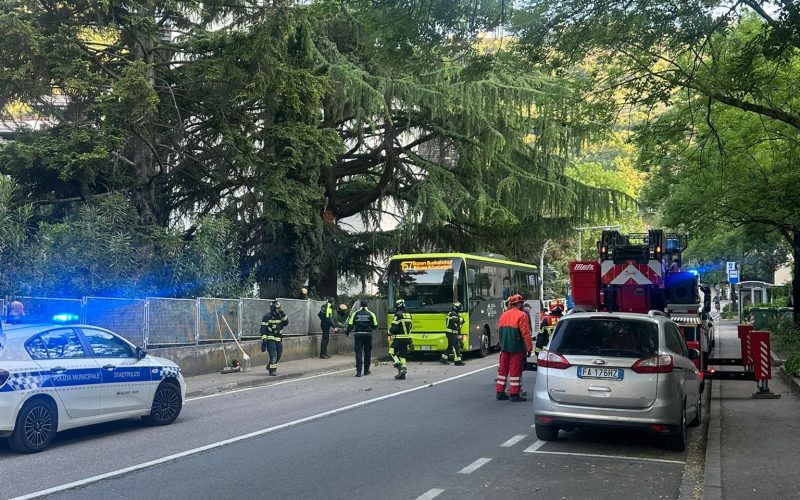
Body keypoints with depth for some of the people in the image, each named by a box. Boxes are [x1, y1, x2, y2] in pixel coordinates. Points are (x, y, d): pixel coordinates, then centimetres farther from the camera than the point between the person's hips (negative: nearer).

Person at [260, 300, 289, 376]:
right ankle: (272, 370, -10)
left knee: (279, 354, 10)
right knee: (273, 354, -14)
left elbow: (286, 323, 6)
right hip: (270, 339, -7)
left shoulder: (280, 316, 13)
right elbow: (263, 328, -9)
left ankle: (269, 366, 29)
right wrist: (264, 339, -16)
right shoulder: (267, 316, -7)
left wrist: (283, 315, -6)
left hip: (279, 339, 7)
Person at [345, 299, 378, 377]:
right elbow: (375, 326, 2)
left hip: (358, 335, 0)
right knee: (367, 353, 13)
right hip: (368, 335, 0)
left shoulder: (355, 313, 1)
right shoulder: (370, 314, 0)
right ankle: (366, 370, 19)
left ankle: (358, 371, -9)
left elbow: (350, 324, 0)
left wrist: (347, 333, 13)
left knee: (358, 353, -1)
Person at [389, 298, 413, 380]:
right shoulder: (408, 315, 11)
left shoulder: (398, 315, -13)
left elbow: (394, 328, -15)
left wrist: (390, 333, 5)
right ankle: (403, 371, 11)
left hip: (399, 338, -7)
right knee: (402, 355, 13)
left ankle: (401, 369, -10)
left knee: (392, 352, 3)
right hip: (407, 338, 7)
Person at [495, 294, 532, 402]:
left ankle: (500, 393, 17)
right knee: (515, 370, -3)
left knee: (503, 369, 13)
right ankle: (514, 394, -2)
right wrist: (529, 348, -9)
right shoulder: (521, 315, -11)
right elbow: (526, 333, -14)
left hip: (504, 347, 7)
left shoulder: (503, 315, 11)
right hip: (516, 348, -7)